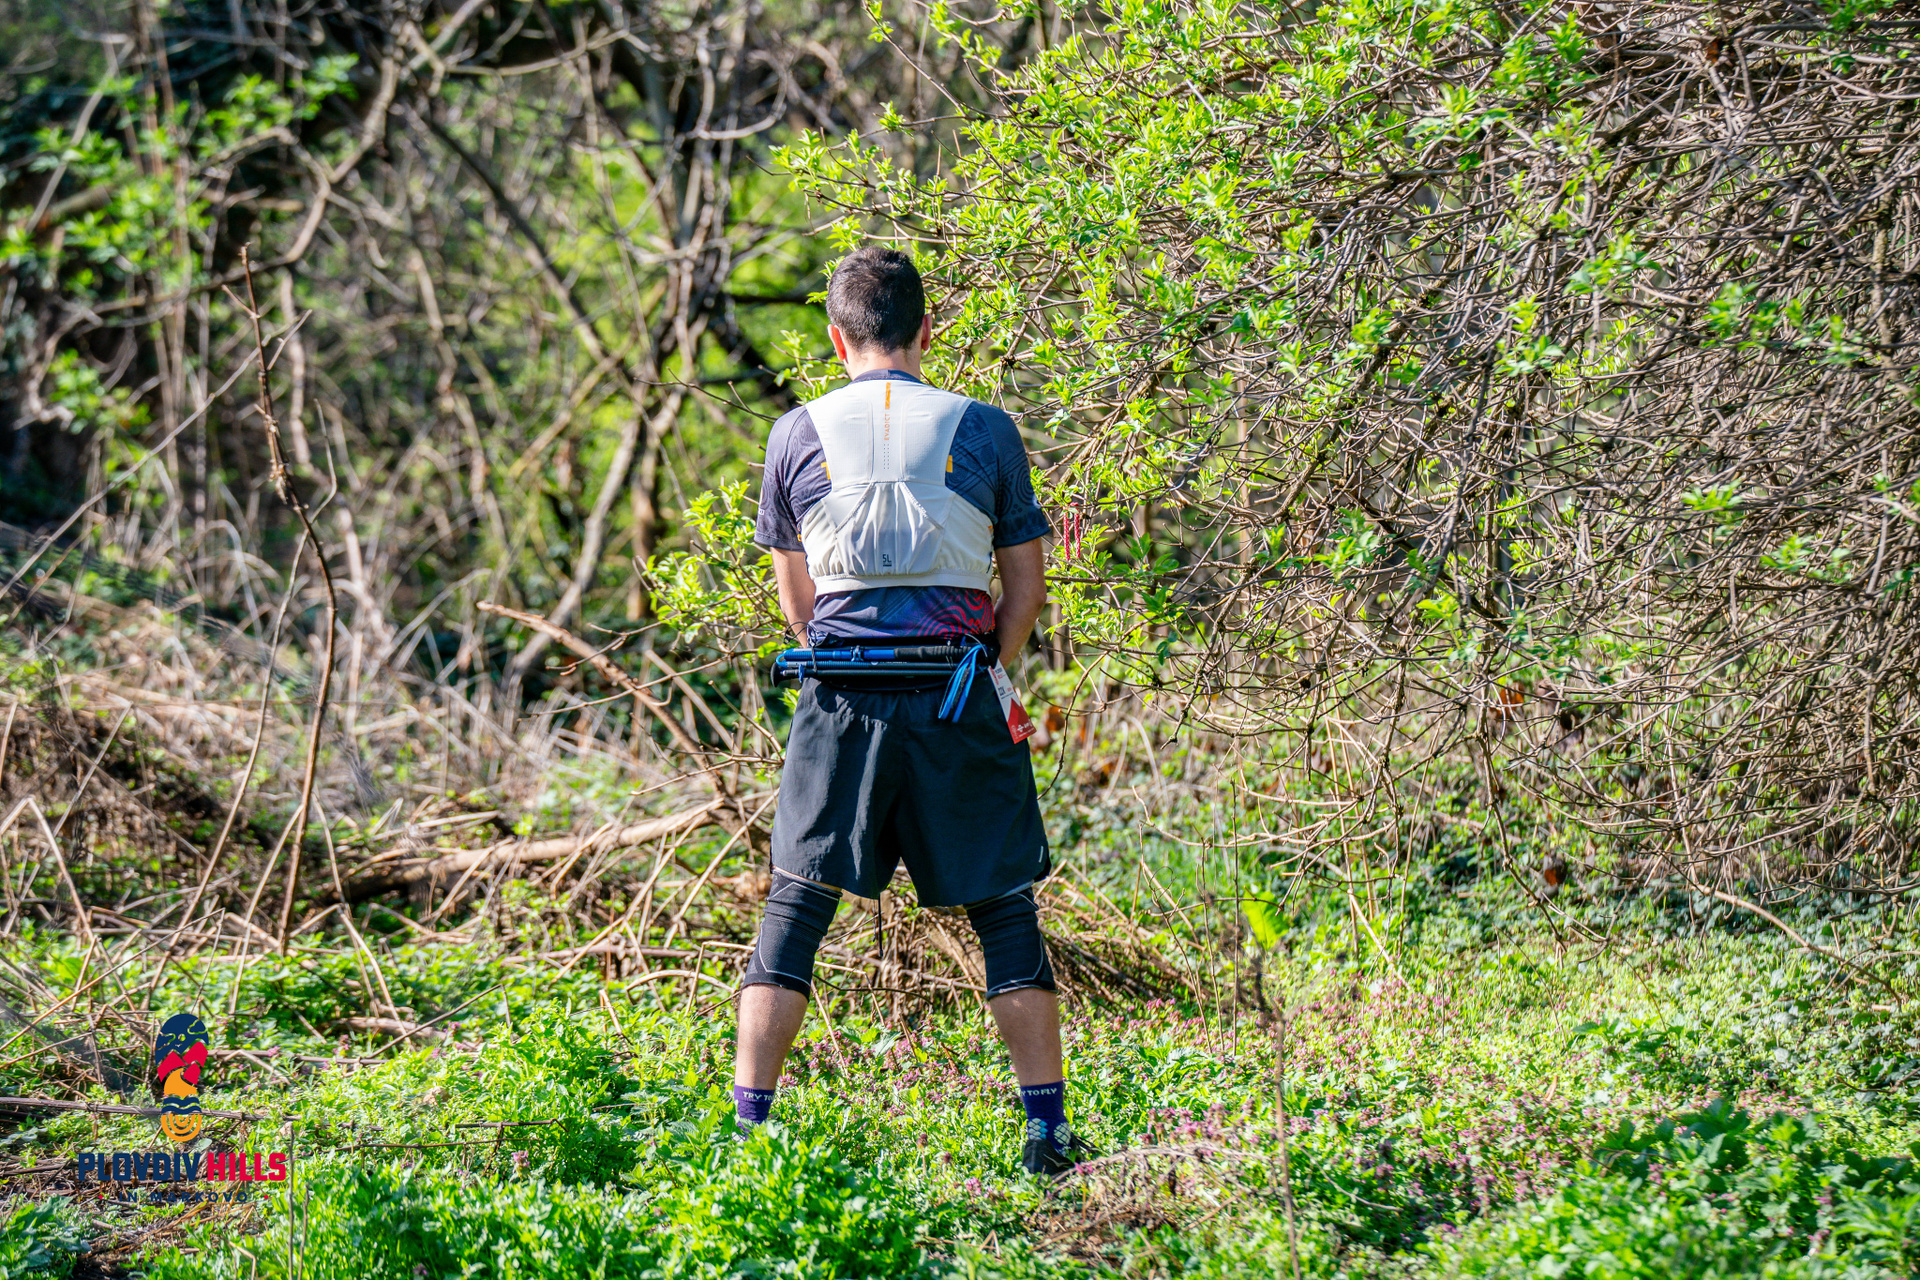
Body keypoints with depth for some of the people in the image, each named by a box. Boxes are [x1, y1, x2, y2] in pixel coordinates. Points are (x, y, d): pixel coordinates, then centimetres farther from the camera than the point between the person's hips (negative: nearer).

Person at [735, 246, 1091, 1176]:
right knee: (1002, 908, 10)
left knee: (795, 907, 6)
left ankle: (748, 1122, 0)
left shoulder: (797, 435, 3)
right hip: (957, 699, 0)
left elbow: (795, 597, 12)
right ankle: (1048, 1127, 10)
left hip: (842, 698, 0)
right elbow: (1026, 590, 6)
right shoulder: (984, 431, 2)